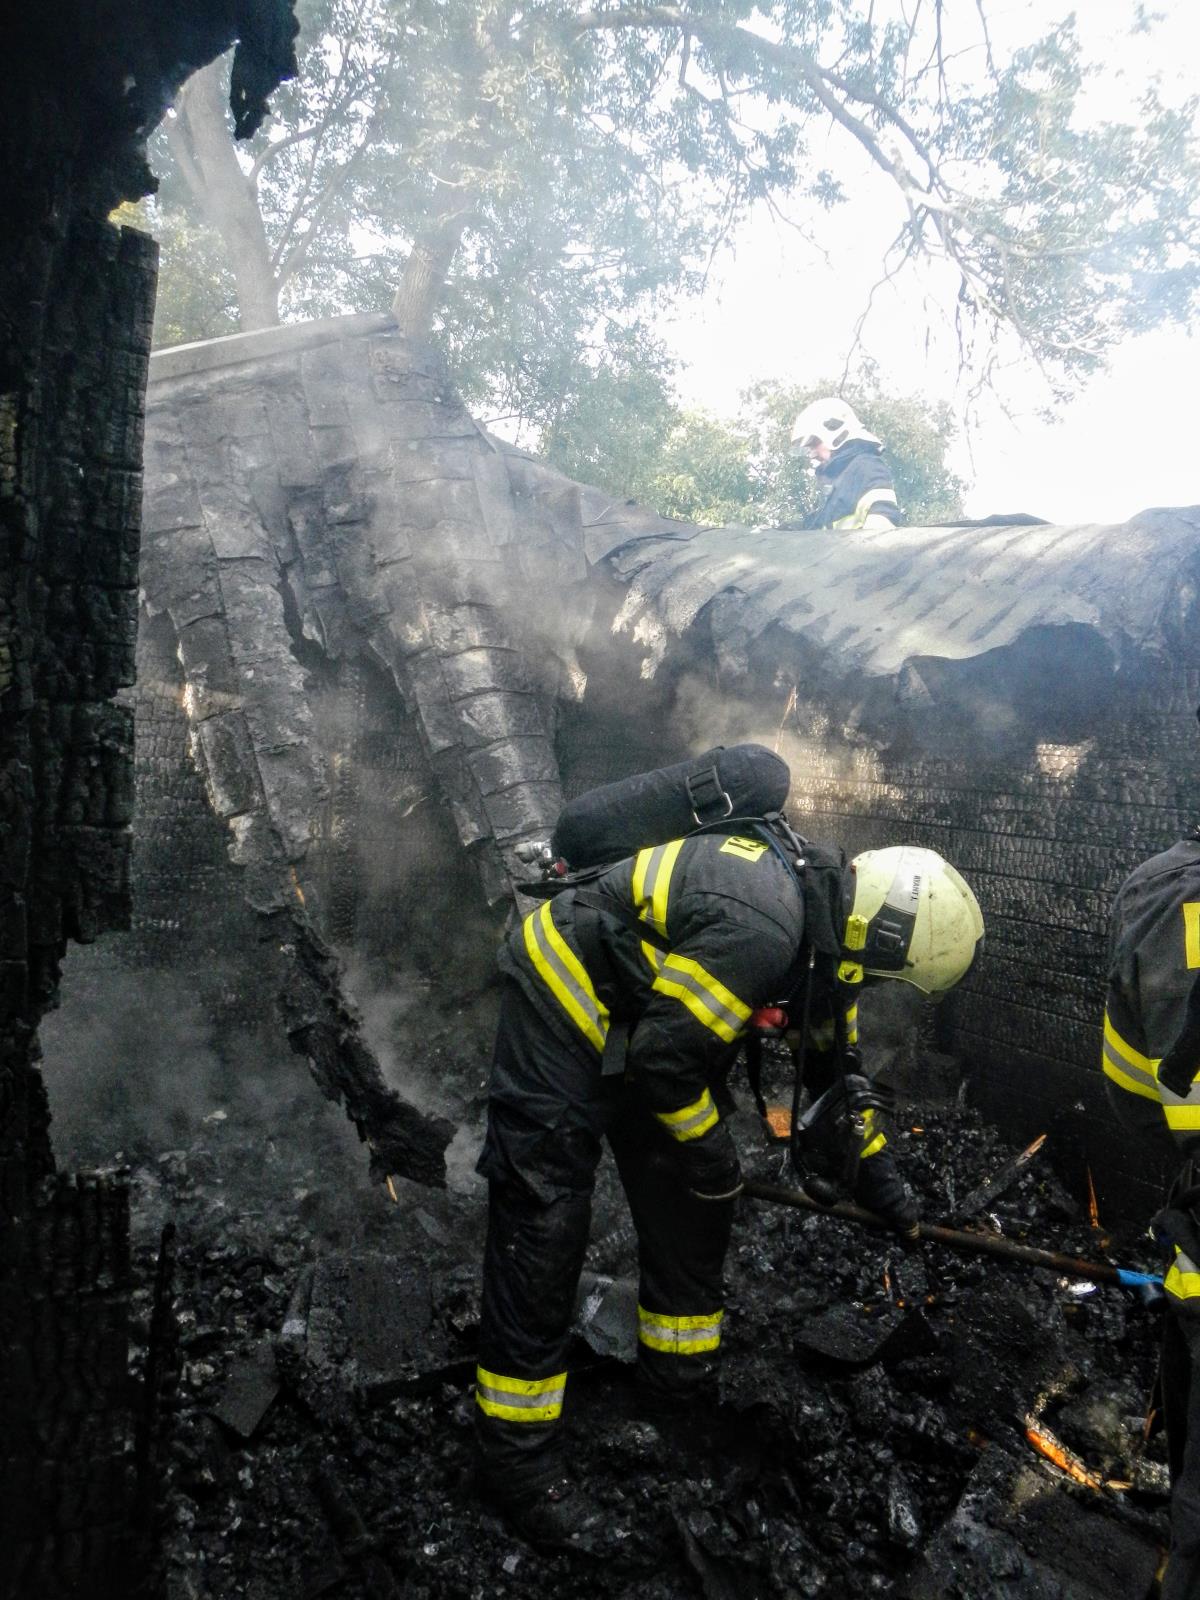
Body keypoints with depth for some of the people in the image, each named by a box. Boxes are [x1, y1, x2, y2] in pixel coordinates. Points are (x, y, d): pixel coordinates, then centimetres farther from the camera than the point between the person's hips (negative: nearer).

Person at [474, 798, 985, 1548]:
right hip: (564, 1004, -10)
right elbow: (664, 1055, -27)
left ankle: (682, 1382, 33)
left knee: (689, 1206, 14)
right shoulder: (760, 929, -33)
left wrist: (880, 1177, 19)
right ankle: (518, 1457, 9)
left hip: (644, 1013, 10)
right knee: (542, 1233, -5)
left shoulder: (825, 922, -2)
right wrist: (709, 1147, -9)